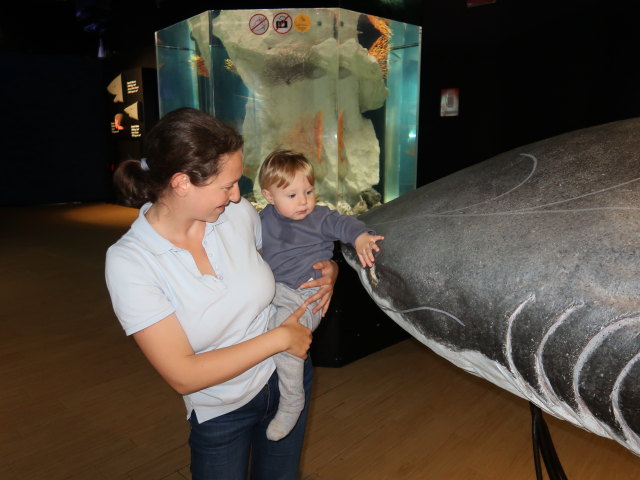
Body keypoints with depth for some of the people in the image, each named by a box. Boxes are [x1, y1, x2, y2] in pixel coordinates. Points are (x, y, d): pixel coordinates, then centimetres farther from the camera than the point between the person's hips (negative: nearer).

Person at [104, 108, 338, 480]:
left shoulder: (239, 213, -15)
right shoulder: (129, 261, -25)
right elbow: (183, 375, -25)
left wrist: (327, 269, -12)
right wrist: (279, 338, -24)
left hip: (288, 379, 4)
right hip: (220, 413, -3)